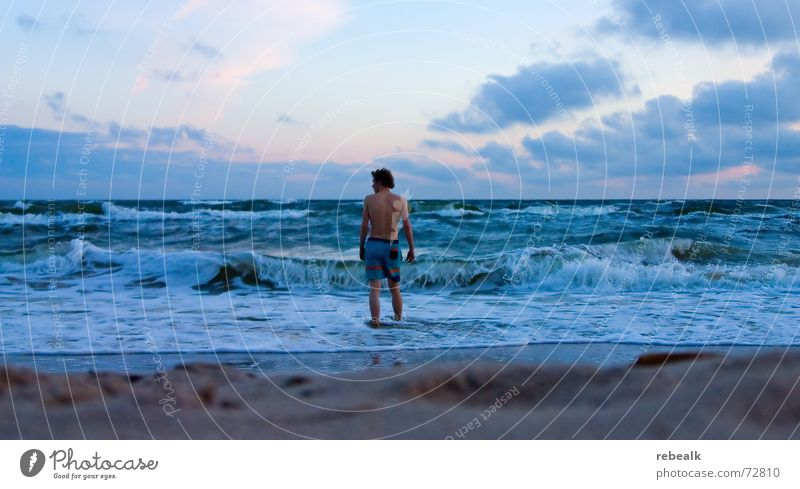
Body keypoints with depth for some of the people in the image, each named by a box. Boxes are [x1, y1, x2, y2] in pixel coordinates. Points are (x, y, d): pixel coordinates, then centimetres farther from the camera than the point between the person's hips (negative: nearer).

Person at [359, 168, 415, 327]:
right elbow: (407, 226, -3)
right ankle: (398, 320, 24)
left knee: (374, 288, 1)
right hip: (392, 247, 1)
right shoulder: (400, 200, -1)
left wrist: (361, 247, 10)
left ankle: (375, 321, -7)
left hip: (373, 244, -1)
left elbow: (364, 226, -1)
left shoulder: (369, 199, -2)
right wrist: (411, 249, 4)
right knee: (395, 288, 16)